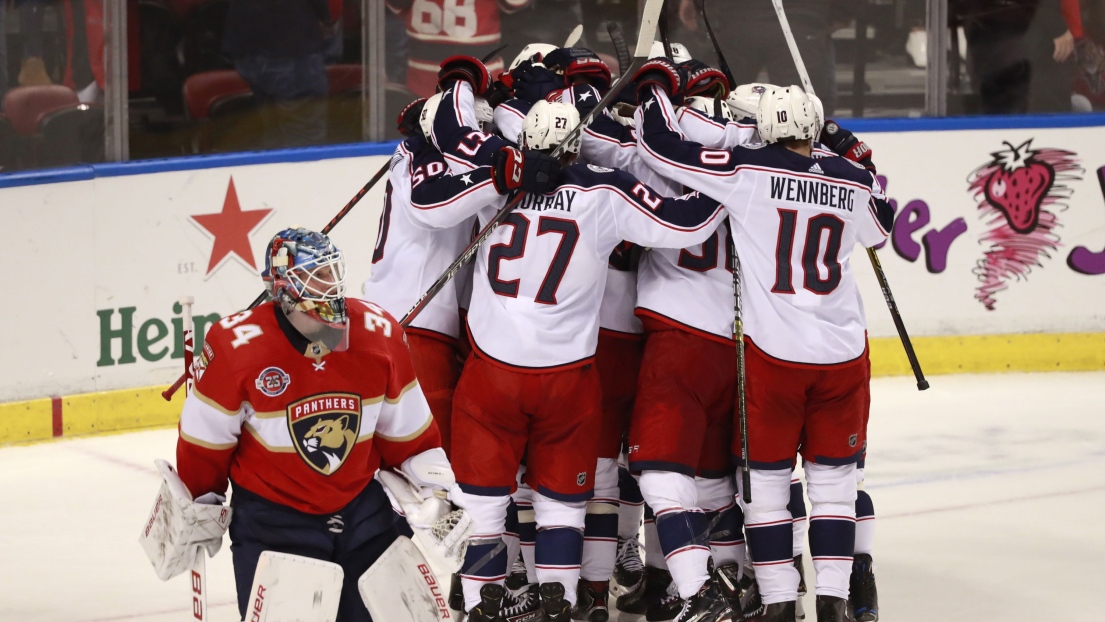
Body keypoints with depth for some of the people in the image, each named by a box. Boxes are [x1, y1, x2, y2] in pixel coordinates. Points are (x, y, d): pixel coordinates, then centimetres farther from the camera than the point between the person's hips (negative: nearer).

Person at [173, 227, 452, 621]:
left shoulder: (378, 334, -9)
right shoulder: (236, 347, -19)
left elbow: (405, 427, 4)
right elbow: (206, 438, -6)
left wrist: (434, 493, 5)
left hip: (363, 511, 3)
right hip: (270, 519, -3)